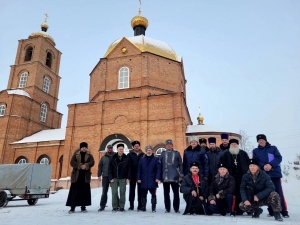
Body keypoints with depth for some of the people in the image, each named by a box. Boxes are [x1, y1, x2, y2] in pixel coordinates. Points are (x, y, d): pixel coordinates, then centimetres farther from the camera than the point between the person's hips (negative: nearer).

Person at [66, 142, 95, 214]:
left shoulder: (89, 155, 10)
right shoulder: (76, 154, 8)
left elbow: (92, 162, -6)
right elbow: (72, 162, -5)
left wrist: (86, 165, -25)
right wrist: (80, 165, -19)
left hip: (85, 175, 1)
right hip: (76, 175, -1)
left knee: (85, 191, 3)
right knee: (74, 191, -1)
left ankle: (83, 207, 11)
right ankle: (72, 208, 5)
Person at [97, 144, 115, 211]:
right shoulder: (103, 157, 8)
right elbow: (100, 166, 8)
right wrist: (99, 175, 0)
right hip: (105, 176, 1)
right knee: (104, 192, 4)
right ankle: (102, 206, 12)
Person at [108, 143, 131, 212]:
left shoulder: (126, 158, 2)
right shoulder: (113, 158, 1)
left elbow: (128, 169, 3)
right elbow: (110, 169, 1)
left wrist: (128, 178, -4)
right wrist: (111, 178, -6)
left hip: (123, 179, 0)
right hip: (114, 178, 0)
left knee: (122, 193, 3)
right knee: (114, 193, 1)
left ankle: (122, 207, 14)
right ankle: (114, 207, 12)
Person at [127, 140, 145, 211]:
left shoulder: (143, 155, 3)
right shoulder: (129, 155, 2)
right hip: (132, 175, 0)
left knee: (140, 190, 7)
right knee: (132, 190, 7)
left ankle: (140, 206, 17)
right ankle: (131, 205, 17)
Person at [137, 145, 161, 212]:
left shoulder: (156, 159, 0)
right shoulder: (142, 159, 8)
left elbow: (159, 169, -4)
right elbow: (139, 170, 8)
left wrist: (158, 178, -12)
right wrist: (138, 178, 0)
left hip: (152, 181, -3)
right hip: (143, 181, 3)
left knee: (153, 195, 2)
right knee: (143, 195, 12)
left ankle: (154, 208, 12)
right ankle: (143, 208, 24)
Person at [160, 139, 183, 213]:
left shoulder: (177, 153, 5)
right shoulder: (163, 154, 9)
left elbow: (180, 165, 3)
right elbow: (160, 165, 8)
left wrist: (181, 175, -3)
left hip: (174, 177, -1)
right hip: (165, 177, 2)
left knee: (176, 193, 5)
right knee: (166, 193, 8)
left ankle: (176, 208, 15)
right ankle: (167, 208, 19)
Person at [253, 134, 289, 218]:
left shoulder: (273, 148, 7)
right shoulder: (255, 151, 11)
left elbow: (279, 158, -3)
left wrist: (271, 165, -17)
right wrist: (263, 166, -16)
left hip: (275, 173, -1)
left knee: (279, 192, -3)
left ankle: (284, 211, 5)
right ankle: (271, 211, 11)